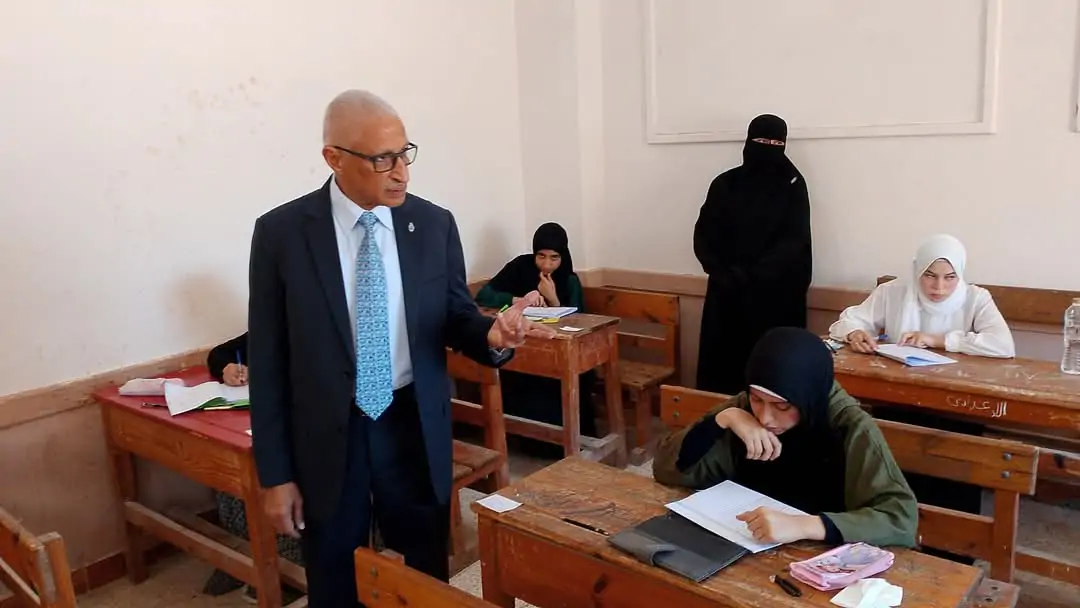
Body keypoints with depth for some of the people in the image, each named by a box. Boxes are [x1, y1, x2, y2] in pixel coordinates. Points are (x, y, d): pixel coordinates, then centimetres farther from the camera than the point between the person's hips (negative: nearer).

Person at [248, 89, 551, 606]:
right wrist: (275, 473, -5)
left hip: (415, 432, 2)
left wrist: (491, 333, -21)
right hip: (325, 439, -1)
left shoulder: (435, 225, -3)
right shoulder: (281, 232, -8)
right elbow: (267, 359, -5)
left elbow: (455, 317, 4)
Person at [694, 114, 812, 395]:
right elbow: (703, 236, 3)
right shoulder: (725, 184, 7)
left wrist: (748, 275, -16)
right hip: (727, 295, 2)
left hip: (775, 297, -2)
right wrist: (722, 272, -13)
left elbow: (794, 243, -7)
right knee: (721, 367, 2)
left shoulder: (792, 185, 2)